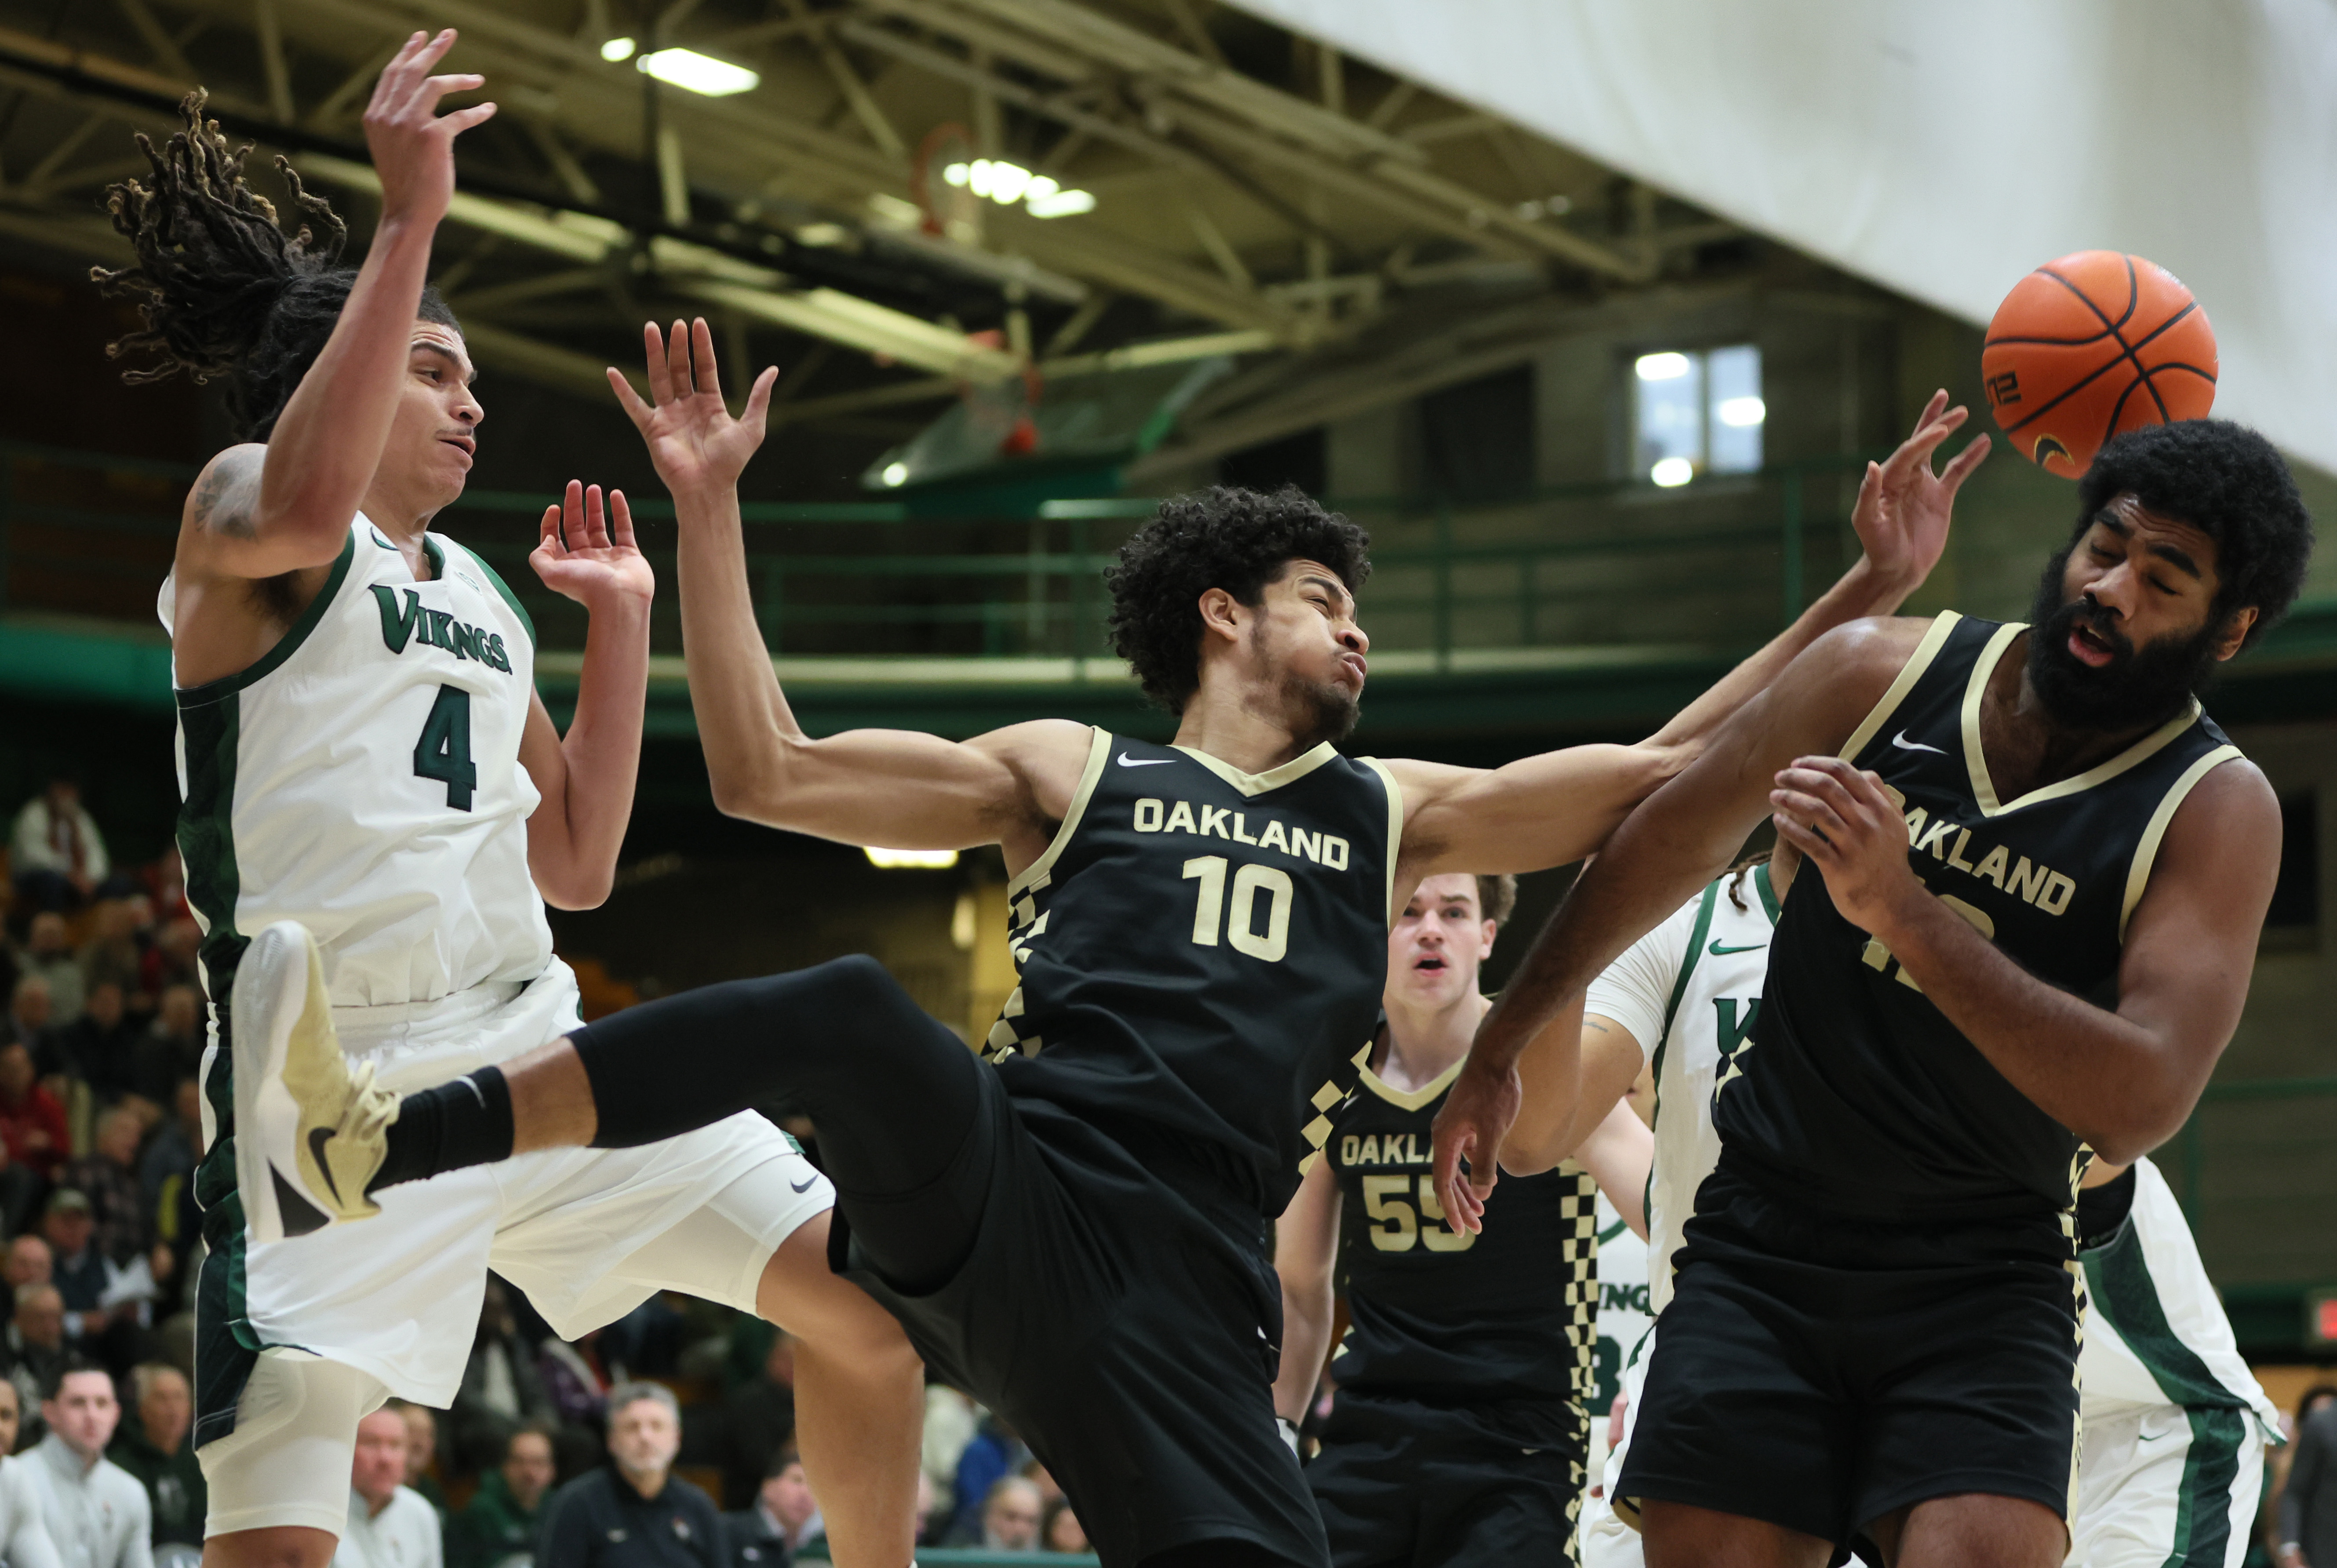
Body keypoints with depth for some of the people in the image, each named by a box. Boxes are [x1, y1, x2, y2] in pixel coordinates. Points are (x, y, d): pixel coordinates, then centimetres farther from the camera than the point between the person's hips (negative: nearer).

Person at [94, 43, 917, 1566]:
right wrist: (411, 217, -24)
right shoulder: (232, 510, 1)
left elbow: (578, 862, 24)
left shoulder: (483, 591, 23)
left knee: (876, 1303, 4)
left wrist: (623, 621, 20)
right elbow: (302, 511, -27)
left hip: (532, 1039, 7)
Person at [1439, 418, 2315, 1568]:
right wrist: (1499, 1052, 20)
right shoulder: (1881, 675, -2)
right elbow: (1665, 848, 12)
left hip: (1984, 1282, -2)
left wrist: (1907, 914, -31)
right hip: (1761, 1247, 2)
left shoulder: (2215, 811, -10)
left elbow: (2138, 1105, -23)